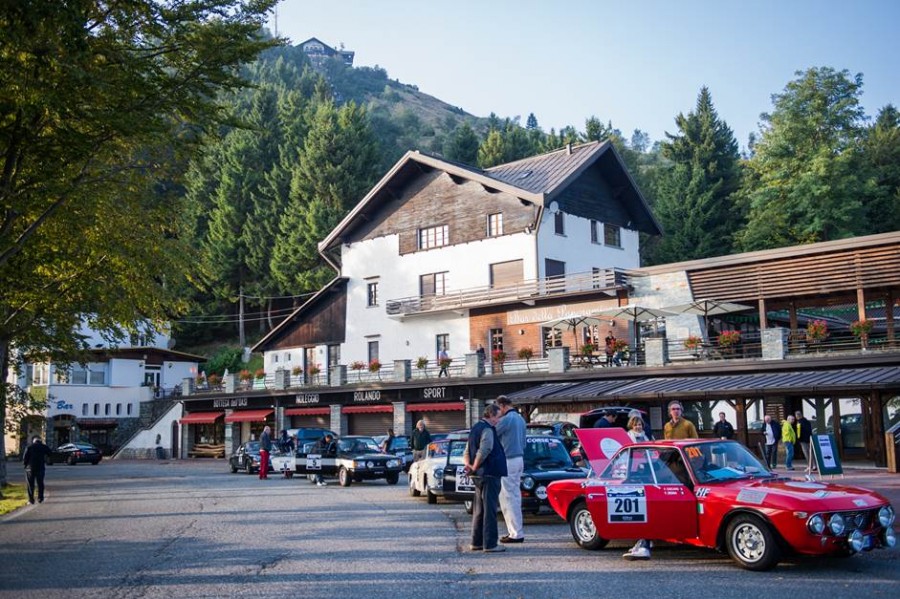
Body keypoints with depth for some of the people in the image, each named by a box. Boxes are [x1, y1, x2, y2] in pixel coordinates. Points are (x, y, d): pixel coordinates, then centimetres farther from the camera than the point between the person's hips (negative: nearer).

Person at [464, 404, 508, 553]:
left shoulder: (474, 429, 17)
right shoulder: (487, 429, -13)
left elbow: (466, 453, 18)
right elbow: (484, 450, -27)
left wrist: (469, 465, 1)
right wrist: (475, 467, -16)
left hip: (478, 475, 9)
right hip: (490, 473, -9)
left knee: (479, 509, 15)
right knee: (490, 509, -5)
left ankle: (477, 542, 19)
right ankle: (490, 544, -4)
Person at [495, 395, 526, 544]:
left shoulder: (506, 419, -16)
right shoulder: (520, 418, 14)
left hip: (508, 461, -9)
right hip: (519, 459, 9)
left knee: (508, 498, -5)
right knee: (515, 497, 14)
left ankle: (516, 533, -4)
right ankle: (516, 530, 20)